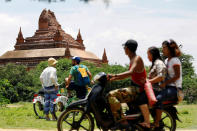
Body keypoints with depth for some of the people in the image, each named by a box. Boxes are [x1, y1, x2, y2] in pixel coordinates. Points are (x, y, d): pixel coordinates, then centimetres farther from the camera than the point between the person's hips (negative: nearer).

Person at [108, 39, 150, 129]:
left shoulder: (137, 59, -12)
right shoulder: (132, 60, 18)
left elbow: (130, 72, -29)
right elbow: (128, 75, 25)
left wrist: (115, 75, -34)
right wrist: (113, 78, 18)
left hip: (138, 90, -11)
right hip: (135, 88, 11)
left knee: (112, 95, -24)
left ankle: (122, 121, -27)